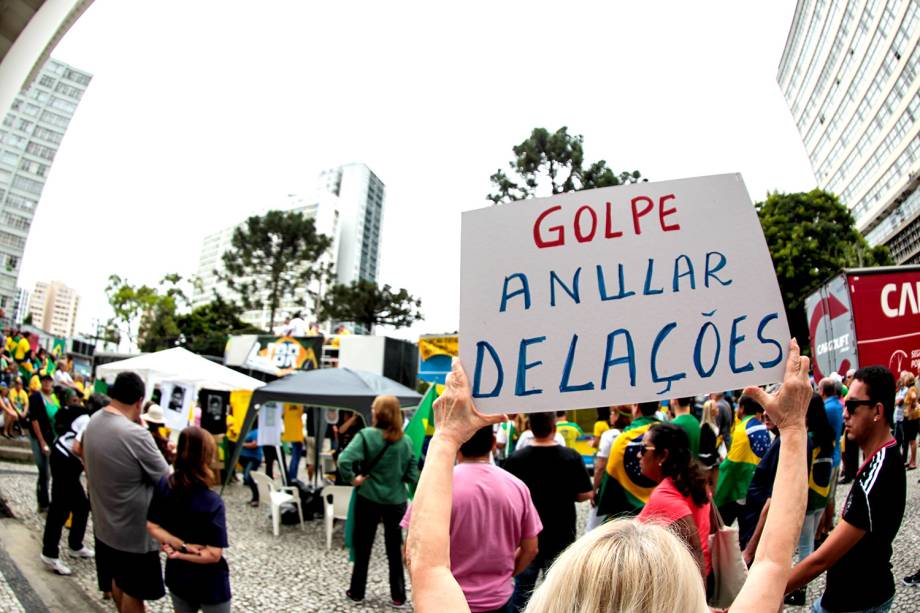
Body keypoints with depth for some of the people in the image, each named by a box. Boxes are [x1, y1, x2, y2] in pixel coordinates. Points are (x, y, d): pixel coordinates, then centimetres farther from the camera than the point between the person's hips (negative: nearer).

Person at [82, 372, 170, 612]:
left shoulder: (93, 421, -5)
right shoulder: (136, 434, -30)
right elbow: (166, 479, -18)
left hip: (104, 524, 8)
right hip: (134, 530, -8)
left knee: (119, 580, 26)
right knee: (134, 591, 10)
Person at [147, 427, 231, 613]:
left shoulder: (163, 485, -12)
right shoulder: (212, 502, -27)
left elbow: (152, 526, -4)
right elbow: (214, 554, -25)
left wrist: (179, 545, -14)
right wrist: (181, 554, -11)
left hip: (176, 576, 5)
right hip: (210, 583, -5)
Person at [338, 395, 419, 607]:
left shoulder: (367, 435, -14)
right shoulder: (405, 441, -4)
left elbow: (344, 460, -26)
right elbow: (413, 475, -4)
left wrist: (352, 478, -11)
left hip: (368, 498, -2)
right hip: (396, 501, 2)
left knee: (363, 547, 15)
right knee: (395, 549, 15)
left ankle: (357, 591, 27)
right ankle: (398, 595, 21)